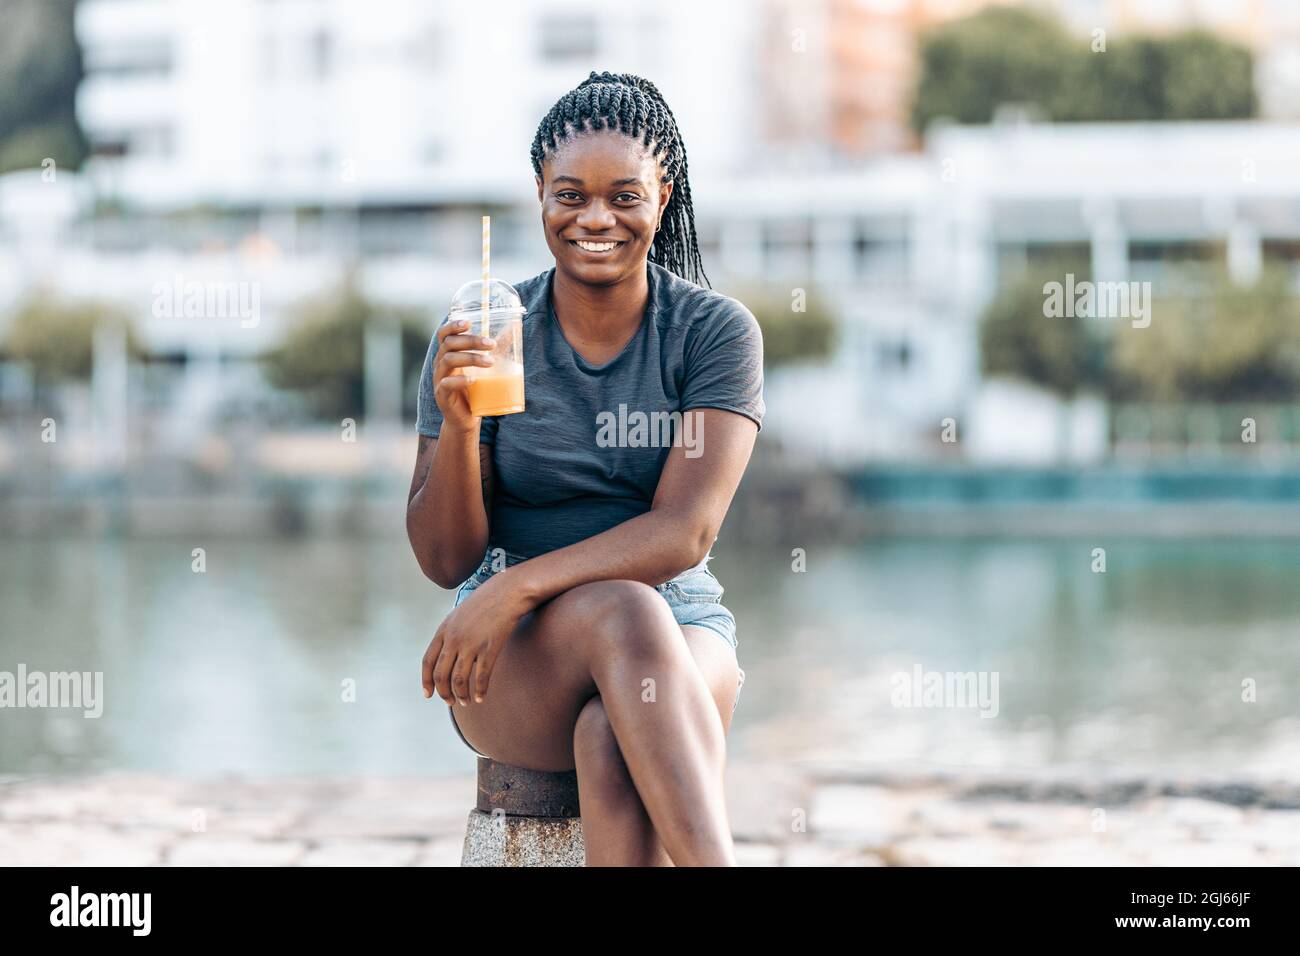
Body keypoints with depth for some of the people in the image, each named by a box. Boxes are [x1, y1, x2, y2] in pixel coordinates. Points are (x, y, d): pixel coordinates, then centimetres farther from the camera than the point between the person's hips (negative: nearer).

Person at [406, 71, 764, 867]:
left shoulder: (716, 331, -2)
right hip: (514, 661, 0)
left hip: (681, 631, 0)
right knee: (622, 612, -36)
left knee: (613, 747, -37)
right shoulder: (477, 338, 1)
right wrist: (458, 424, -19)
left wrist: (515, 588, -23)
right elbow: (446, 560, -1)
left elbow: (684, 533, -12)